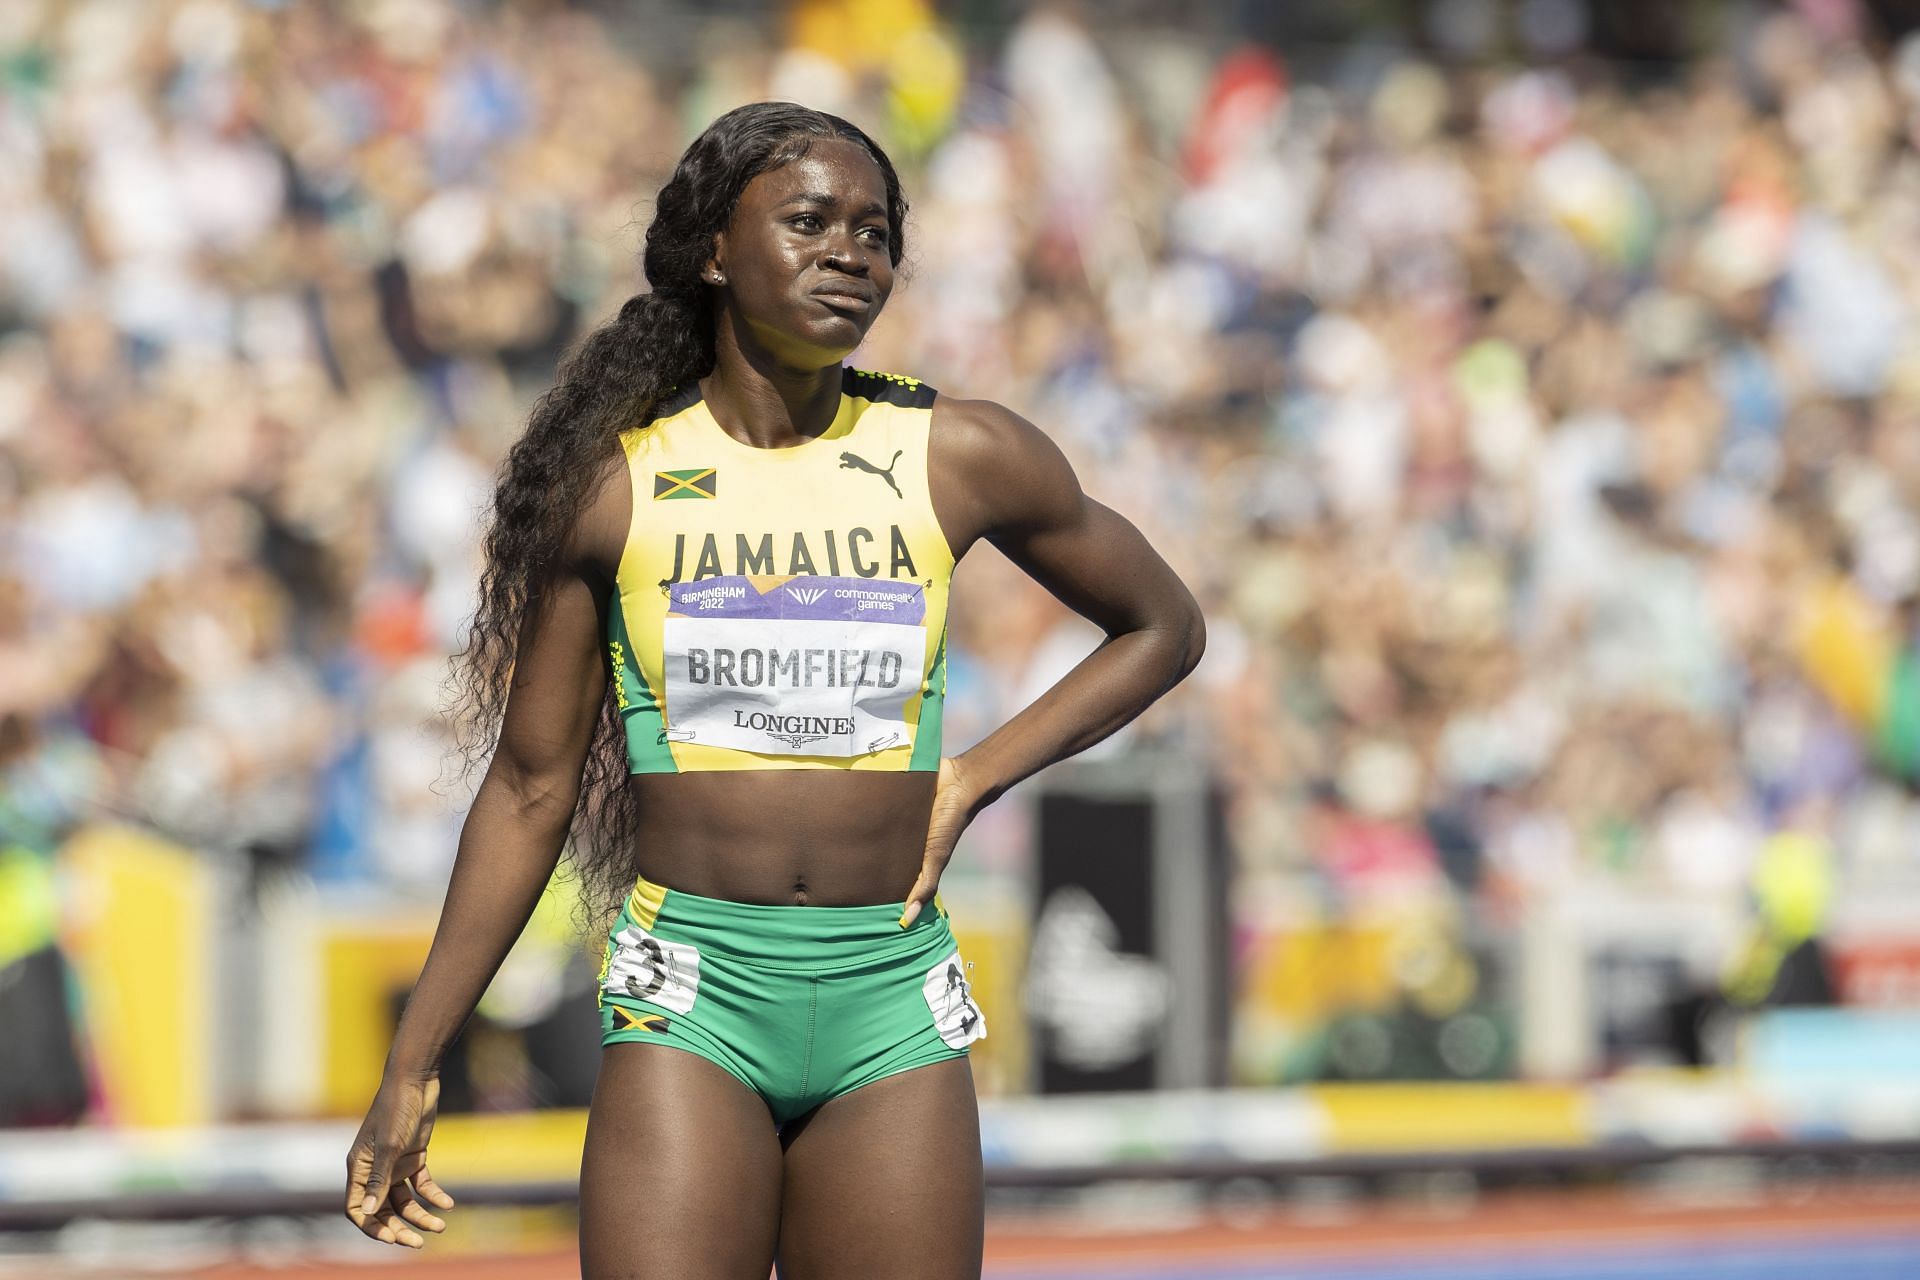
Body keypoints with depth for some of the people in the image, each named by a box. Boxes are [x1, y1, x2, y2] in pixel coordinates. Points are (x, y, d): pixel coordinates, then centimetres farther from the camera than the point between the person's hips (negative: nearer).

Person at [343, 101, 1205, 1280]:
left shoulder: (958, 461, 3)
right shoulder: (613, 482, 1)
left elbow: (1165, 626, 17)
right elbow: (531, 786, 7)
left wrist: (976, 777, 4)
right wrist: (411, 1071, 7)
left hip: (892, 1002, 2)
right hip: (689, 993, -2)